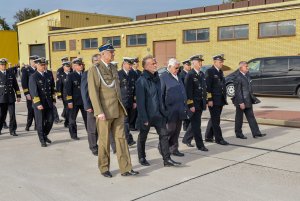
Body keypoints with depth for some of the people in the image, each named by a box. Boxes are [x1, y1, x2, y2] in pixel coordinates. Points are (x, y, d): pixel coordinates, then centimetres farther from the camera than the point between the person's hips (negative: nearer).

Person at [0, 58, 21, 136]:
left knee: (12, 114, -3)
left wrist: (18, 95, 8)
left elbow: (15, 85, 12)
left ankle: (12, 130, 5)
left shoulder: (11, 73, 9)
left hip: (11, 98, 2)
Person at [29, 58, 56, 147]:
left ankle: (45, 135, 30)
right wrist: (38, 103, -20)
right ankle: (42, 140, 15)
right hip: (39, 104, -5)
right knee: (40, 123, 3)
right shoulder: (33, 77, -6)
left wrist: (53, 100, 11)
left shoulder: (48, 76, 11)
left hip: (49, 103, 5)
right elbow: (33, 91, -13)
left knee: (50, 121, 7)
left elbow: (52, 89, 17)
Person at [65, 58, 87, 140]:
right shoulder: (70, 76, -5)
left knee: (87, 117, 4)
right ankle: (73, 134, 20)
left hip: (85, 100, 3)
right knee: (72, 118, 7)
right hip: (74, 101, -3)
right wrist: (69, 101, -12)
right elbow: (67, 89, -7)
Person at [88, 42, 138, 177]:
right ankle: (104, 169, 20)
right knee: (104, 140, 5)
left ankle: (125, 169, 10)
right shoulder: (94, 70, -7)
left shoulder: (113, 68, 15)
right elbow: (93, 92, -12)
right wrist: (99, 112, -18)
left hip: (118, 110, 6)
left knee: (121, 138, 5)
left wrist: (121, 106, 16)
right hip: (105, 111, -6)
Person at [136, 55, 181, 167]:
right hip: (146, 115, -6)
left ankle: (167, 159, 5)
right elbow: (140, 102, -17)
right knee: (142, 137, 11)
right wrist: (144, 118, -18)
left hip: (158, 114, 6)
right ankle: (142, 158, 28)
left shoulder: (156, 78, 7)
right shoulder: (141, 81, -16)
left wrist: (162, 111, 13)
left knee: (164, 135, 0)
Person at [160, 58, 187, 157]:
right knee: (170, 129, -4)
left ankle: (174, 148, 20)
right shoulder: (164, 77, -7)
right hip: (171, 109, -7)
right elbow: (161, 94, -9)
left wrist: (184, 107, 15)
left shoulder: (178, 77, 17)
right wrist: (163, 109, -11)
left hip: (180, 110, 7)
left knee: (177, 130, 10)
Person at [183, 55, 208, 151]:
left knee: (195, 123, 17)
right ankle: (200, 145, 4)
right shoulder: (190, 75, -11)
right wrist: (191, 105, -17)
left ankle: (186, 139, 33)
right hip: (194, 104, -8)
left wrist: (205, 102, 14)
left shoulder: (202, 74, 12)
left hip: (201, 104, 8)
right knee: (196, 124, -2)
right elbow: (188, 91, -15)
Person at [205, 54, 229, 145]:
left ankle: (208, 137, 25)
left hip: (220, 100, 8)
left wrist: (224, 98, 15)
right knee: (215, 120, -4)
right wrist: (209, 99, -18)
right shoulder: (210, 71, -10)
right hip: (213, 100, -8)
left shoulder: (220, 72, 15)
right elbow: (208, 87, -15)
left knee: (214, 119, 15)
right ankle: (219, 139, 1)